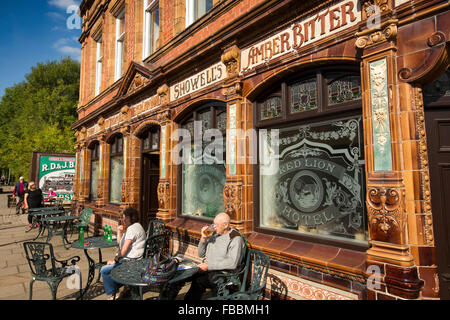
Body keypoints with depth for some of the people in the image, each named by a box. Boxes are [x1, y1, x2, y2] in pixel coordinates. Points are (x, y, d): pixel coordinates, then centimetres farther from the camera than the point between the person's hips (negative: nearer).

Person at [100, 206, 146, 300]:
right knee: (109, 264, 25)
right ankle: (116, 289, 32)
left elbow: (124, 249, -21)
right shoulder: (135, 227, 14)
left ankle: (113, 293, 10)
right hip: (132, 260, 11)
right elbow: (120, 242, 21)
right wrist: (119, 232, 6)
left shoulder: (132, 228, -19)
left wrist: (115, 260, -7)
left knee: (104, 270, -7)